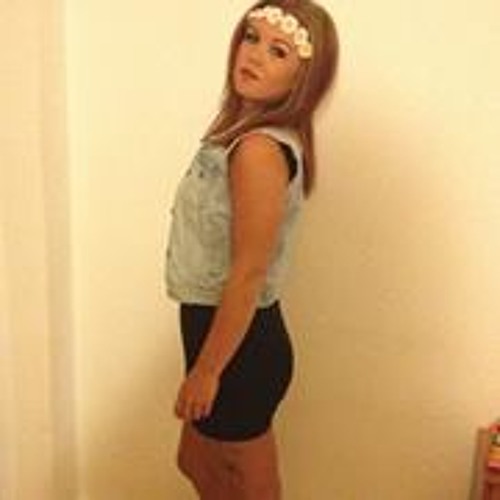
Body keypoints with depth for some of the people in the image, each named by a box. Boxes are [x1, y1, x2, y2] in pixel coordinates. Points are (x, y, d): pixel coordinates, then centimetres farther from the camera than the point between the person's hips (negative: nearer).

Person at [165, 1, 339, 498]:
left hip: (240, 342, -9)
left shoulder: (259, 149, -25)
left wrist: (206, 370, -16)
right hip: (221, 327, 9)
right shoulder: (248, 130, 5)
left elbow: (248, 274, -24)